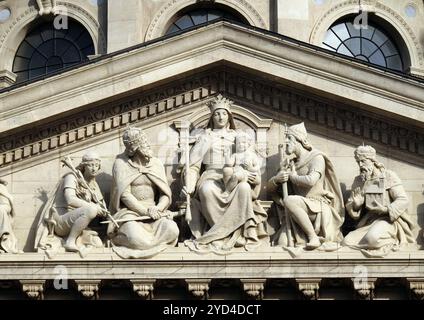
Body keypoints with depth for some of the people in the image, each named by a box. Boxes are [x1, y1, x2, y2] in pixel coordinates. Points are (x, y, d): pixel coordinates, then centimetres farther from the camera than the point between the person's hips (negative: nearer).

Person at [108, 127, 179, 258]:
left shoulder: (155, 163, 11)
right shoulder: (121, 163, -1)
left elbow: (166, 194, 6)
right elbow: (124, 195, -10)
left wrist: (158, 208, -15)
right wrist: (145, 211, -20)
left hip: (154, 212, 4)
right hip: (130, 212, -4)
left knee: (172, 230, -27)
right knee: (136, 238, -36)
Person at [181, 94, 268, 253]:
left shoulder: (236, 137, 21)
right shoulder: (206, 137, 18)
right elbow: (194, 164, 10)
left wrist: (254, 177, -9)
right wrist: (189, 185, -8)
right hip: (211, 177, -1)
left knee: (244, 187, -36)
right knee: (207, 189, -38)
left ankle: (216, 236, -34)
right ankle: (232, 235, -33)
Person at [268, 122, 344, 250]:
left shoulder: (317, 158, -2)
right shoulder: (291, 164, 16)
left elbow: (310, 181, -21)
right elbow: (270, 187, 15)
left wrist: (293, 177, -3)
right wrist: (276, 179, -8)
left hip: (318, 208, -5)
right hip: (298, 214, 5)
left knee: (289, 200, -34)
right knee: (282, 243, -21)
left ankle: (313, 237, -23)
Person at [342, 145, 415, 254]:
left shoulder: (389, 176, -2)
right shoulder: (358, 181, 13)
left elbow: (404, 200, -8)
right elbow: (349, 205, 14)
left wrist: (386, 209, -24)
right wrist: (356, 205, -10)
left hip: (388, 219, -6)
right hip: (368, 222, 6)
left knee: (372, 238, -37)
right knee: (347, 242, -19)